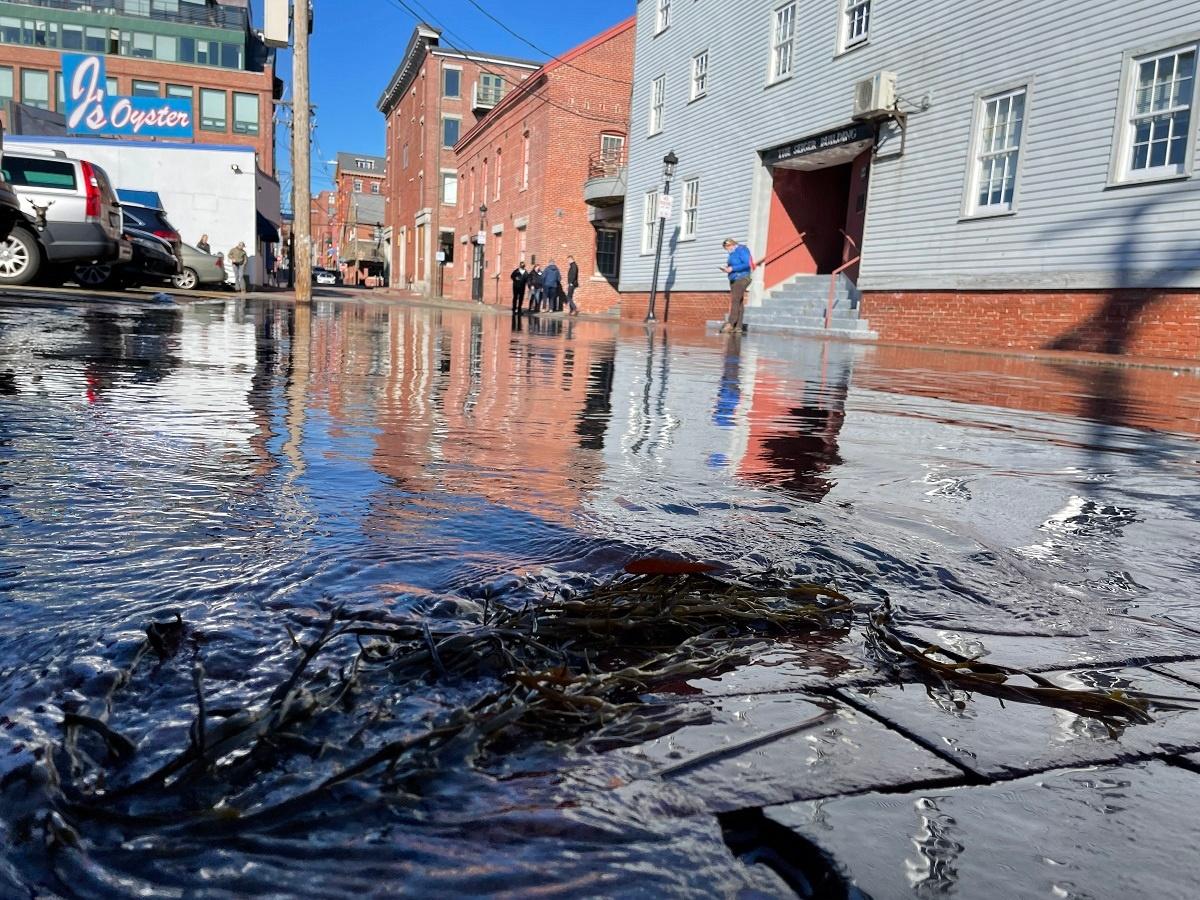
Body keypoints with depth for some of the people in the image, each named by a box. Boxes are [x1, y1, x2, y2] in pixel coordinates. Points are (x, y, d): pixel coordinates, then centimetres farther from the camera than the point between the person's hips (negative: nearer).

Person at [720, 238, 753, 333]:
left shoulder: (741, 250, -8)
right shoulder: (733, 253, 19)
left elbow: (747, 264, -17)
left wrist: (732, 268, -18)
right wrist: (727, 269, 4)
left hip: (741, 278, -10)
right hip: (734, 280, 10)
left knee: (735, 300, -20)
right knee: (738, 303, 5)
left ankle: (730, 324, -29)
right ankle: (738, 326, 2)